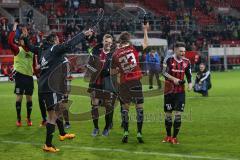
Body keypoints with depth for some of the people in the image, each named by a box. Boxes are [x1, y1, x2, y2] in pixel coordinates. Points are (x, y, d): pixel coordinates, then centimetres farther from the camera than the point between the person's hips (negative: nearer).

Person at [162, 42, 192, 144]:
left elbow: (189, 75, 12)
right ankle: (168, 136, 23)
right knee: (168, 113, 7)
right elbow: (164, 72, -15)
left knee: (178, 114, -6)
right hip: (169, 90, -2)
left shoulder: (186, 62, 4)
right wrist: (173, 79, -28)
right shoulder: (169, 60, -8)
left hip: (180, 91, 2)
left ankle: (175, 137, 2)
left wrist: (190, 83, -6)